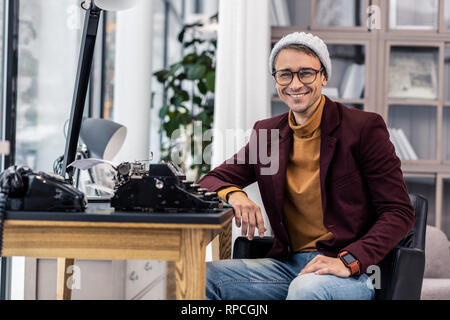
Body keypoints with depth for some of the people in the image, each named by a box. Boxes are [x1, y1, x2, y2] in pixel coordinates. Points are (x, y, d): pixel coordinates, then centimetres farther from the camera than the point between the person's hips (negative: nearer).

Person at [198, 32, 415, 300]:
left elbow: (400, 213, -6)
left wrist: (349, 261, -21)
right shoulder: (267, 132, 13)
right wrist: (233, 194, -10)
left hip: (352, 272, -5)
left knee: (307, 287, -39)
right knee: (203, 276, -18)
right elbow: (211, 181, 16)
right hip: (288, 265, 5)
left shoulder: (364, 128, -3)